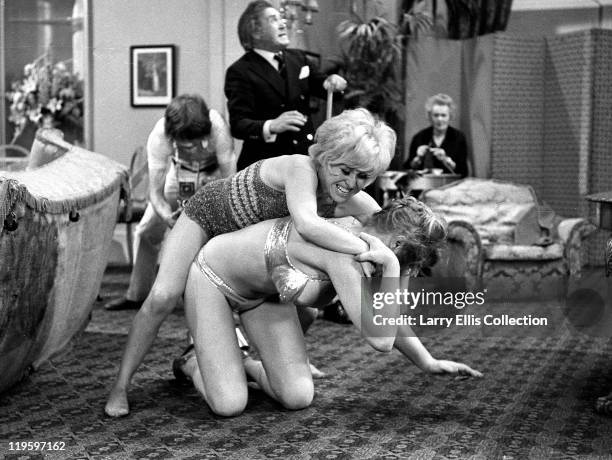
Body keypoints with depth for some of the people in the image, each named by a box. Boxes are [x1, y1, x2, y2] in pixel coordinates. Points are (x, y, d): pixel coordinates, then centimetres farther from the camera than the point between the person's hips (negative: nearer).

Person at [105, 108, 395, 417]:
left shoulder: (356, 204, -22)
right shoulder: (300, 168, -41)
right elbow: (306, 224, -57)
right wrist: (365, 248, -54)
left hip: (250, 241, 6)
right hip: (208, 213, -6)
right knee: (162, 298, -18)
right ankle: (120, 387, -4)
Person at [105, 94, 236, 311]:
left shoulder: (217, 128, -41)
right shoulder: (158, 137, -35)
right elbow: (155, 191, -30)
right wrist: (166, 215, -48)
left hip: (214, 175, -2)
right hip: (180, 173, 2)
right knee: (146, 232, 3)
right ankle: (137, 295, 22)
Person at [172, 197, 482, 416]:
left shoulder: (365, 241, -11)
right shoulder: (344, 257, -38)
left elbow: (385, 318, 3)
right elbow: (380, 340, -41)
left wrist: (429, 363, 3)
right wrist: (389, 267, -42)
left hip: (263, 292, 7)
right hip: (212, 276, -7)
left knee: (298, 399, -12)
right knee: (229, 405, -20)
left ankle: (243, 365, 19)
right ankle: (193, 363, 13)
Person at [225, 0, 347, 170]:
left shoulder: (298, 57, 10)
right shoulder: (240, 72, -9)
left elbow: (319, 84, 24)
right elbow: (238, 124, -17)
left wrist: (331, 82, -1)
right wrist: (272, 126, -36)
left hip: (307, 157, 5)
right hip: (265, 163, -5)